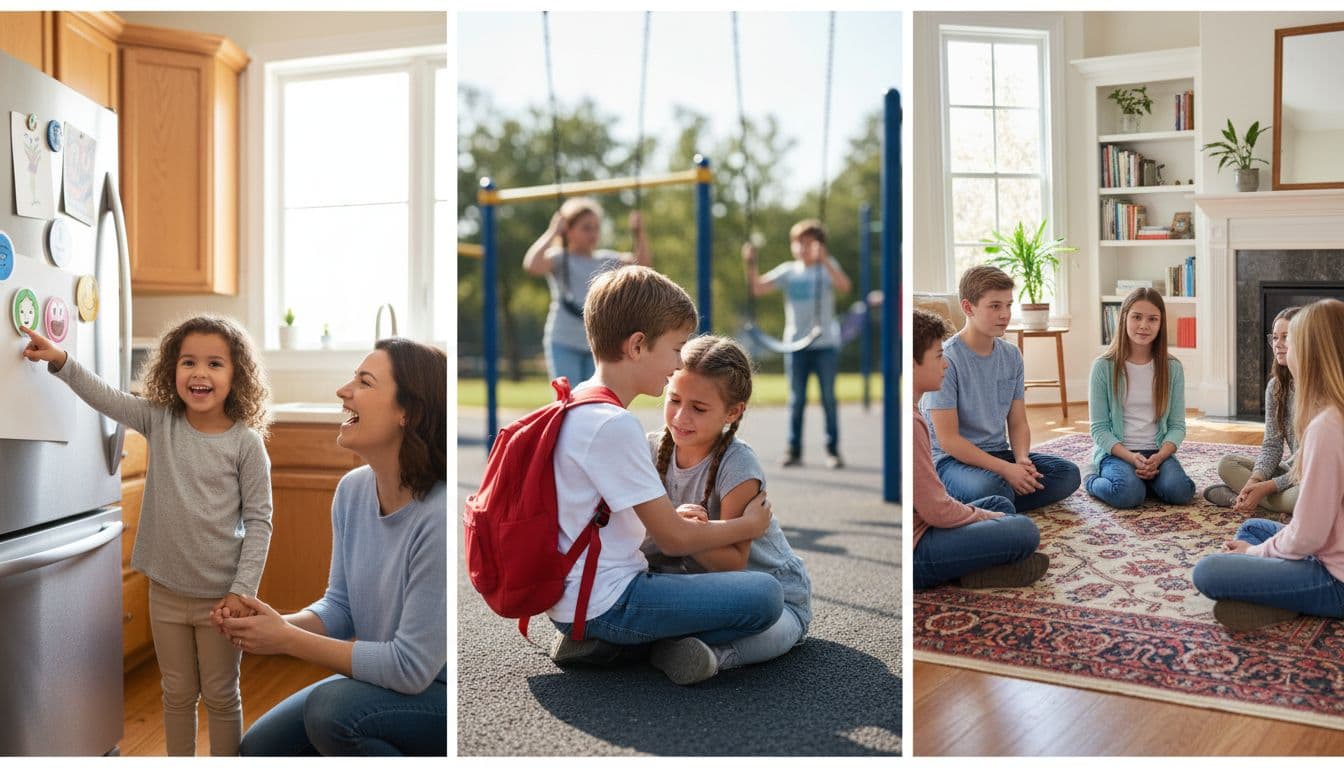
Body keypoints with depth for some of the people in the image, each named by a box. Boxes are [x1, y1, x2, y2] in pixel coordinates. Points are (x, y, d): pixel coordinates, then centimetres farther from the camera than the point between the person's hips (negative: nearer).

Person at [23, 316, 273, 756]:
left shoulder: (246, 442, -13)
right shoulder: (159, 422, -2)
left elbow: (258, 521, -12)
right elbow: (105, 397, -3)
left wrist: (243, 590, -16)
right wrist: (61, 361, -18)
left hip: (220, 596, -3)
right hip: (166, 591, 4)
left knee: (221, 696, 12)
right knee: (178, 693, 19)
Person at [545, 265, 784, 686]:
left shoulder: (573, 409, 10)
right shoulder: (615, 425, -20)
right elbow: (674, 539, -14)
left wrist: (675, 516, 14)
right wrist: (746, 525, 3)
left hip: (571, 598, 9)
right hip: (606, 602, -9)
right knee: (765, 594, -14)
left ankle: (602, 639, 13)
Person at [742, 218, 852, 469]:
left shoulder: (828, 267, 1)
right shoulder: (788, 271, 7)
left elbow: (844, 286, -19)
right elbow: (758, 287, 1)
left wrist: (824, 260, -30)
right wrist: (750, 263, -14)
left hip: (825, 343, -2)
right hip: (795, 344, 2)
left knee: (828, 398, 2)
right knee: (796, 399, 6)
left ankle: (833, 450, 9)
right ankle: (794, 451, 12)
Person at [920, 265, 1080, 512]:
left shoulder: (1011, 355, 7)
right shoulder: (946, 359, -14)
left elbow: (1018, 422, 10)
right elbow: (947, 439, -17)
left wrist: (1022, 459, -12)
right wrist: (1005, 469, -21)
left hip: (999, 453, 8)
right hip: (952, 459, -8)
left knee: (1068, 473, -12)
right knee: (991, 487, -38)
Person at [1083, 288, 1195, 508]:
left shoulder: (1172, 368, 4)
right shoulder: (1103, 367, -4)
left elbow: (1177, 425, 3)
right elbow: (1099, 428, -5)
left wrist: (1159, 457, -16)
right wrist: (1131, 458, -19)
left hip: (1157, 452, 3)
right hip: (1116, 452, -2)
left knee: (1180, 491, -27)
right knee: (1128, 494, -32)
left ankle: (1146, 477, 5)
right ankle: (1093, 481, 1)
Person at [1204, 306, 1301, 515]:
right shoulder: (1276, 387, 3)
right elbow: (1272, 446, 0)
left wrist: (1267, 487, -24)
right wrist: (1255, 480, -20)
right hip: (1291, 471, 6)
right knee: (1227, 464, -7)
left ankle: (1236, 496, -21)